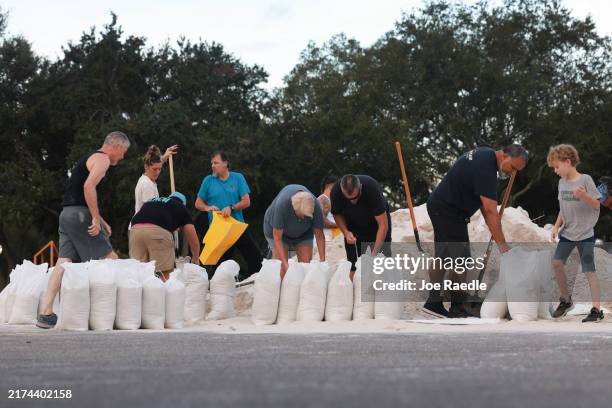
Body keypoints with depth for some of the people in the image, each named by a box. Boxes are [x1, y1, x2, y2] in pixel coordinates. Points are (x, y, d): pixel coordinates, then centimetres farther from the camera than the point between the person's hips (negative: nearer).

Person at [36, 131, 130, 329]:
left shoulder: (90, 158, 27)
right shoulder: (102, 159, -5)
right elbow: (89, 186, -21)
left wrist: (101, 221, 26)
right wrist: (96, 219, -20)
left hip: (66, 213, 9)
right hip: (80, 214, -9)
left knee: (64, 261, 0)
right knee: (109, 259, -2)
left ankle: (45, 313, -8)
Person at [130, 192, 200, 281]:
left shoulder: (151, 201, 38)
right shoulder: (181, 208, 27)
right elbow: (194, 240, 26)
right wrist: (196, 259, 44)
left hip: (135, 229, 4)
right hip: (158, 231, -4)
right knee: (164, 274, 2)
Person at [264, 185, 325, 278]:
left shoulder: (316, 207, -31)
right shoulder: (282, 204, -39)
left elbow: (319, 236, -19)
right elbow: (277, 237, -33)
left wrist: (322, 260, -26)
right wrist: (285, 263, -37)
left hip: (303, 232, 2)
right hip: (277, 229, -2)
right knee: (282, 268, -14)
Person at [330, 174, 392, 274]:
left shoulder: (372, 188, -37)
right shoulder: (336, 191, -28)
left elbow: (383, 225, -33)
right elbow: (337, 214, -5)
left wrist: (374, 253, -38)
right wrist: (346, 232, -23)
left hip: (375, 222, -3)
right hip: (353, 227, 3)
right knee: (353, 263, -5)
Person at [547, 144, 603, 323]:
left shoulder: (585, 180, -10)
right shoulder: (562, 182, 7)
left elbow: (596, 205, -11)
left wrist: (584, 196, -29)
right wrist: (556, 226, 5)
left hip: (585, 233, -5)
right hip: (567, 232, 5)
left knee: (589, 270, -7)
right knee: (557, 262, -9)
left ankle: (596, 309, -3)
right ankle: (565, 300, 9)